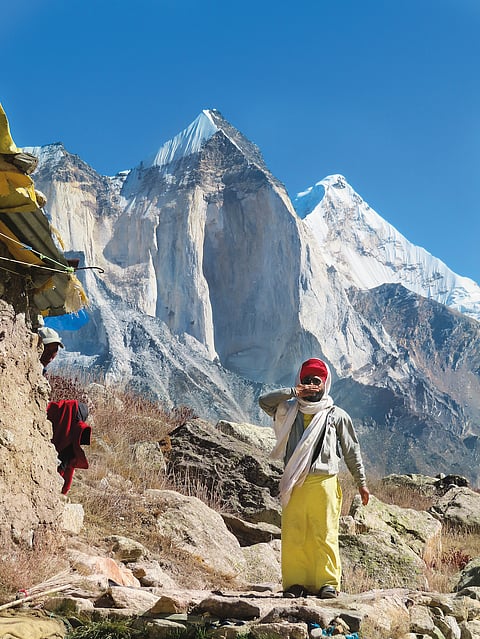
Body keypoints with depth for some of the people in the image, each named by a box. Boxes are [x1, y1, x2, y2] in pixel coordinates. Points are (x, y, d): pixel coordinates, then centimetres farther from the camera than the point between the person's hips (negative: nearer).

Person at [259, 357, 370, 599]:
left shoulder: (337, 415, 9)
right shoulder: (289, 411, 13)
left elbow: (351, 451, 12)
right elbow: (264, 401, -2)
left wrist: (361, 483, 9)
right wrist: (294, 392, -7)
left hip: (324, 482, -2)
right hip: (294, 484, 2)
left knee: (325, 534, -5)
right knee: (292, 535, -1)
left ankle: (328, 582, 4)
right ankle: (295, 582, 7)